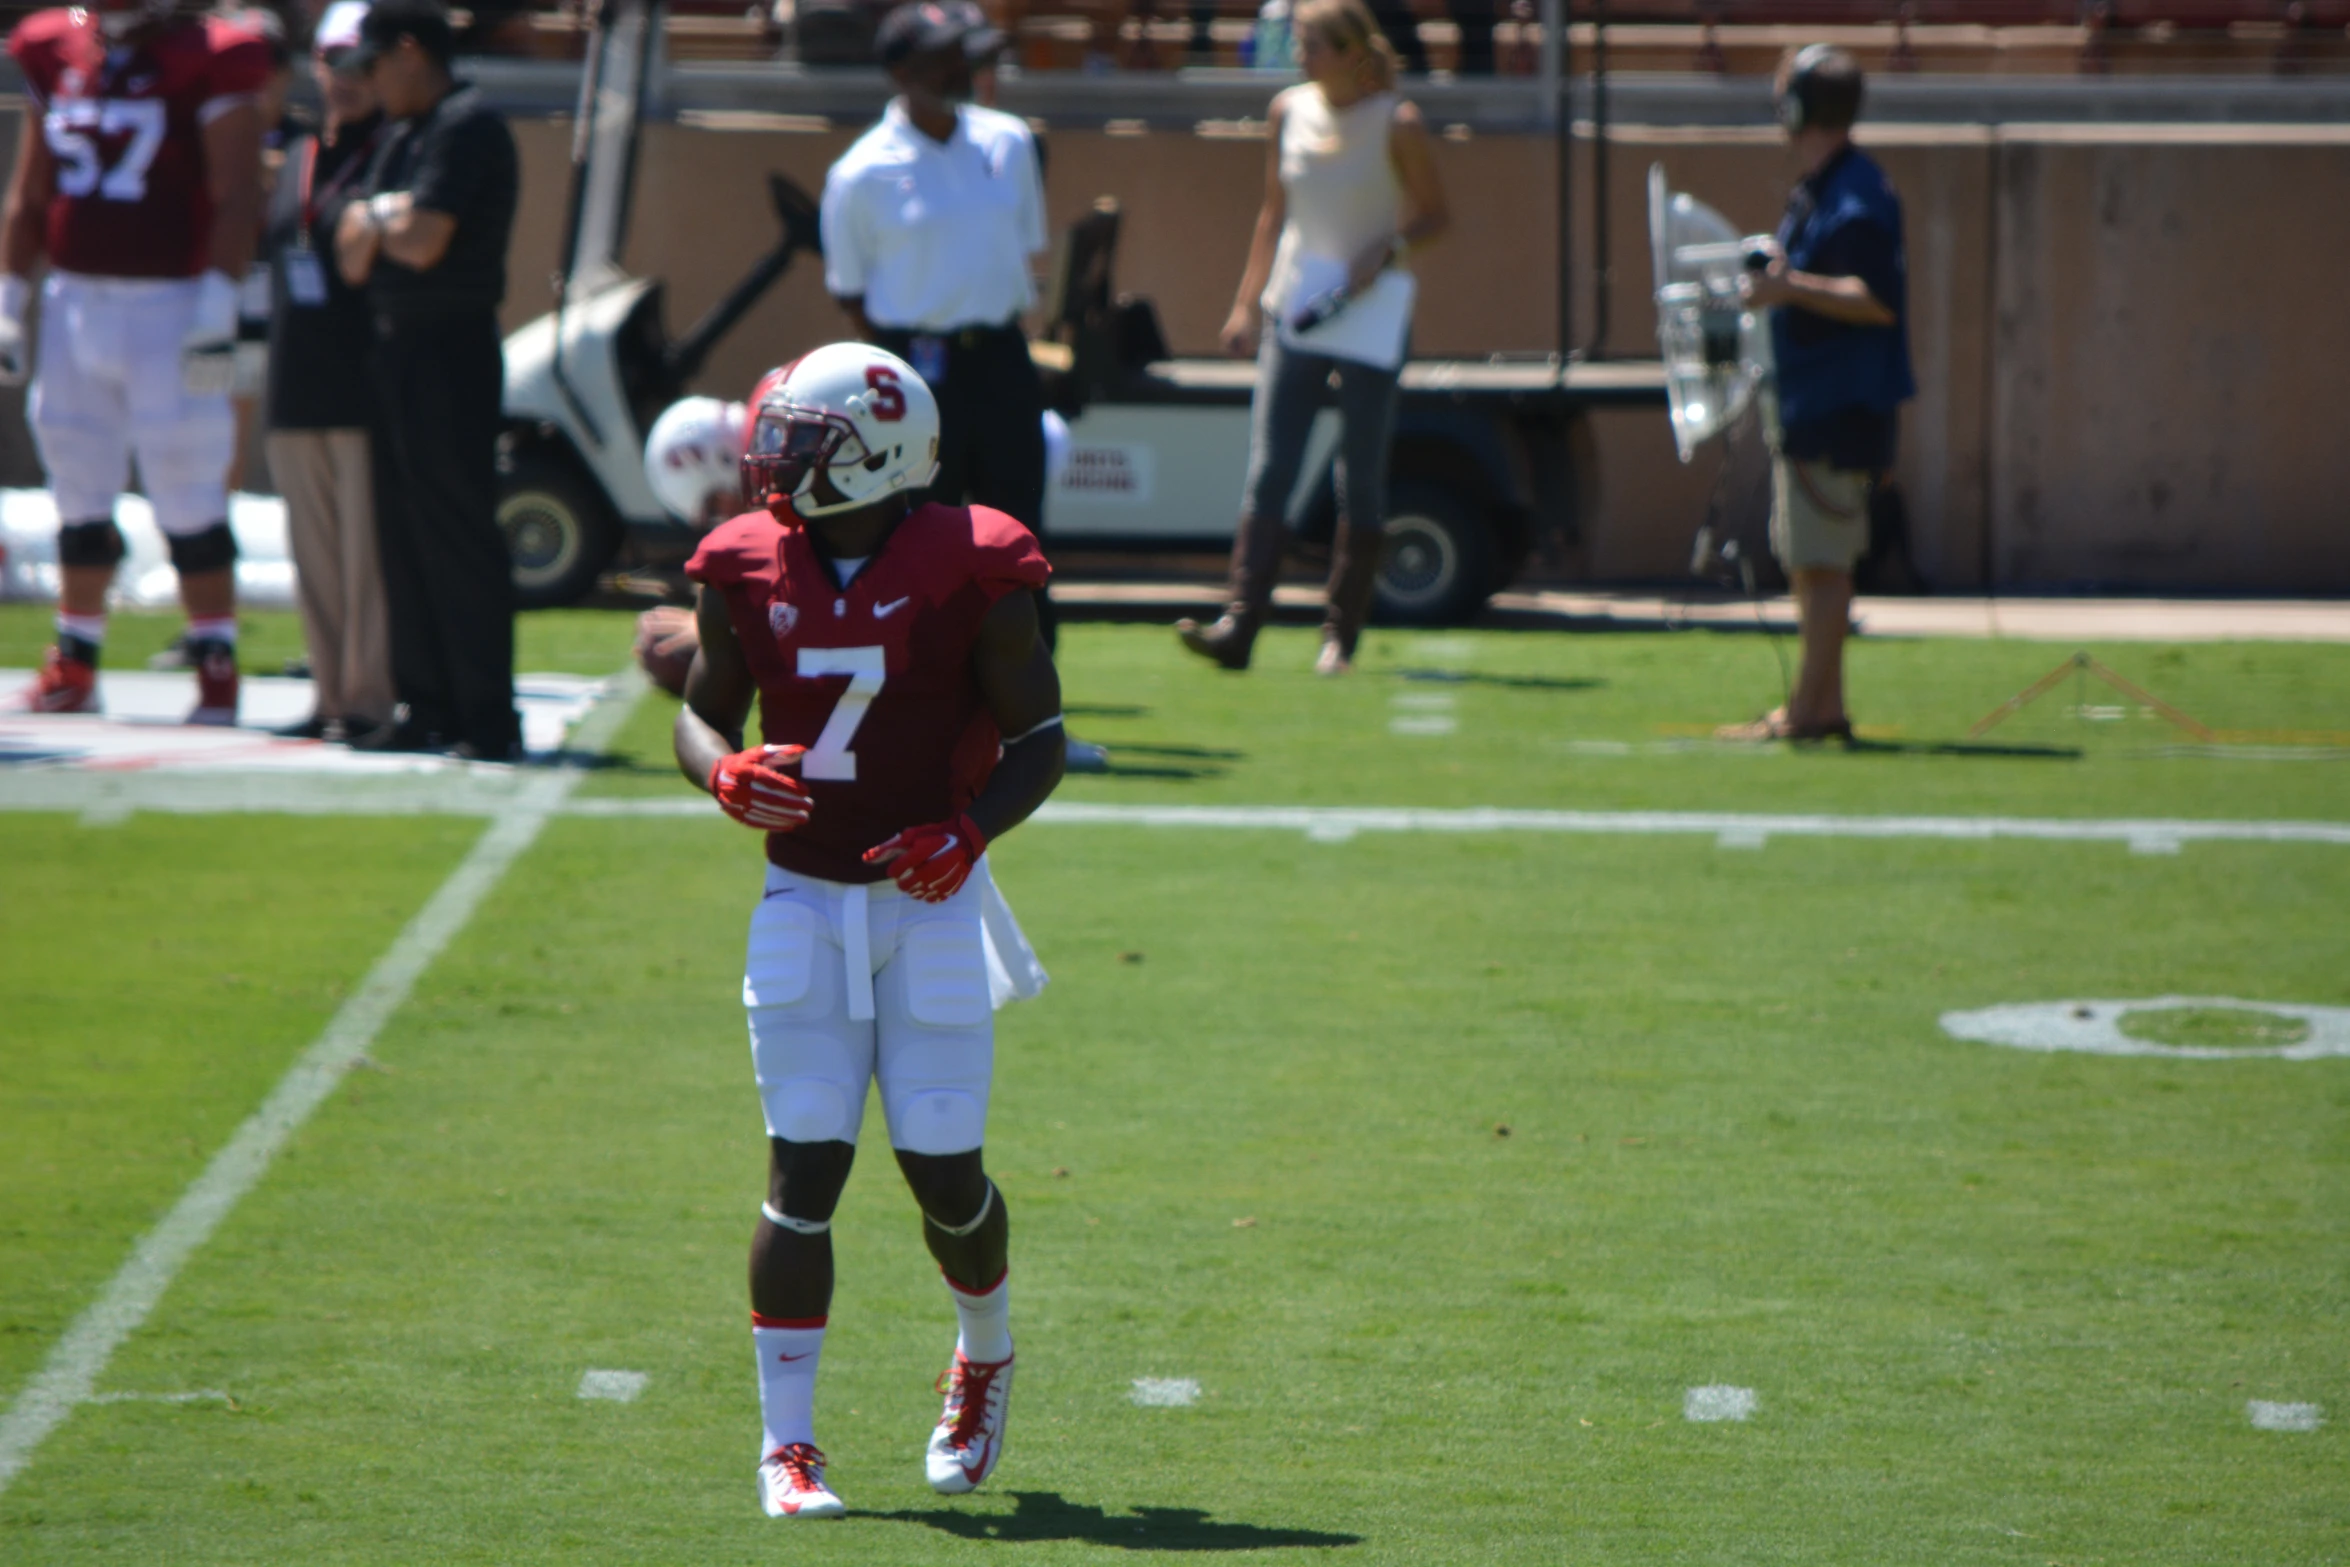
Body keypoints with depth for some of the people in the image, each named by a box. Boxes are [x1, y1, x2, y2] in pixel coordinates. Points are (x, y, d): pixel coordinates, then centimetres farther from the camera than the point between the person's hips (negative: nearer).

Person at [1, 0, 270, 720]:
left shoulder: (207, 64, -7)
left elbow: (236, 200, -10)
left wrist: (217, 306, -18)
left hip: (168, 306, -5)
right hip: (75, 302, 5)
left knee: (188, 499, -5)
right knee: (79, 494, 10)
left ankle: (217, 673, 2)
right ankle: (74, 666, 18)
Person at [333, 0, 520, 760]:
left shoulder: (467, 127, -12)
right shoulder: (402, 135, 17)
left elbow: (423, 242, -21)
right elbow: (353, 260, 15)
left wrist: (375, 218, -1)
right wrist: (380, 222, -5)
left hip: (452, 348, -10)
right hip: (395, 346, 10)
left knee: (460, 537, -9)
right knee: (403, 537, 12)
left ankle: (488, 718, -7)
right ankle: (427, 706, 18)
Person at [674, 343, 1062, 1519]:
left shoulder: (970, 572, -10)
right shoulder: (750, 570, -1)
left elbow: (1038, 736, -4)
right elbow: (703, 709, 11)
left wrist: (971, 829, -22)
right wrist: (725, 775, -12)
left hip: (930, 901, -2)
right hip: (805, 903, 2)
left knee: (944, 1168, 0)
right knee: (805, 1168, -5)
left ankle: (985, 1359, 32)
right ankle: (785, 1442, 0)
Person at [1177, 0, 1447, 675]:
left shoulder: (1397, 124, -5)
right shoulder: (1289, 111, 7)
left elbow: (1435, 216, 2)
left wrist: (1388, 250, -17)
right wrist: (1247, 303, 13)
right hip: (1294, 313, 3)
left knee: (1361, 481, 2)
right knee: (1267, 472, -7)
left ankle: (1341, 634, 9)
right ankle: (1239, 626, -14)